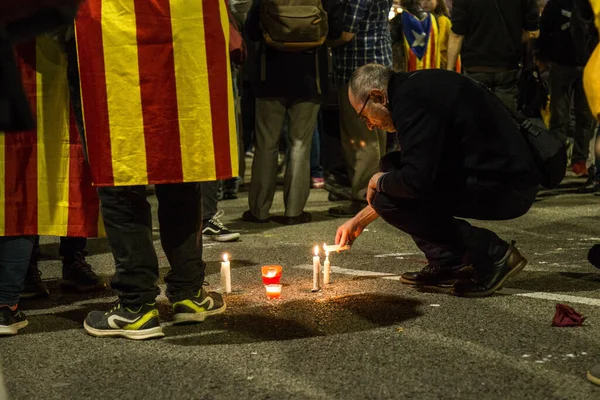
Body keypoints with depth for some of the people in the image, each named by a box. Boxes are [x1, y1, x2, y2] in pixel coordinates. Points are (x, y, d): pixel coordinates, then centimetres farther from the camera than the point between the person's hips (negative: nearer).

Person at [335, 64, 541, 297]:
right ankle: (446, 261, 14)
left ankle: (492, 253, -7)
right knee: (392, 167, 16)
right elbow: (418, 171, 26)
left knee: (388, 197, -17)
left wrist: (378, 181, -2)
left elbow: (416, 180, -25)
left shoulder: (412, 101, -16)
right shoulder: (417, 88, 17)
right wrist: (360, 220, 29)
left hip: (506, 189, -11)